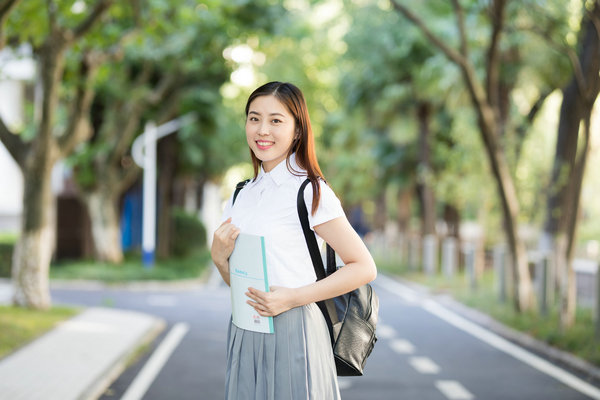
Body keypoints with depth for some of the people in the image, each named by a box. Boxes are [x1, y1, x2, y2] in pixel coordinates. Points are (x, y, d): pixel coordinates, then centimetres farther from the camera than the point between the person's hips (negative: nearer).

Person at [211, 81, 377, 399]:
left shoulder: (310, 192, -9)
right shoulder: (241, 195, 10)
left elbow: (364, 268, -11)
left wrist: (293, 298, -18)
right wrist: (219, 257, -5)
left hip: (292, 333, -6)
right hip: (244, 335, 6)